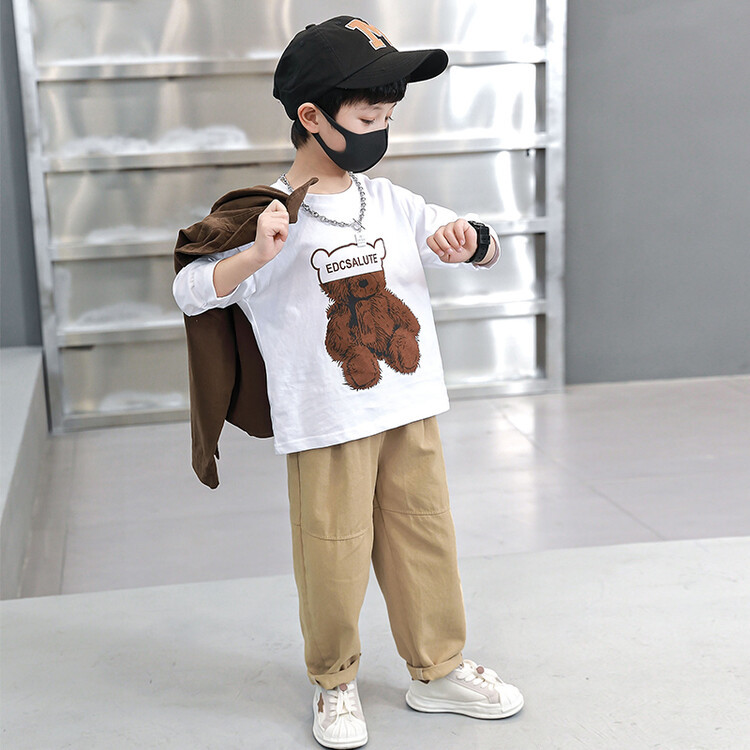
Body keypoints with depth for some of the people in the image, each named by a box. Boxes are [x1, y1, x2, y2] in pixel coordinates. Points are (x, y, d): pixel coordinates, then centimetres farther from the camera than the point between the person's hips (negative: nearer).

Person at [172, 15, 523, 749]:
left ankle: (438, 668, 34)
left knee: (426, 543, 15)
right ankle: (334, 683, 28)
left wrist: (468, 241, -16)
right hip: (327, 426, -5)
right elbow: (189, 293, -15)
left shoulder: (390, 200, 4)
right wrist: (256, 256, -32)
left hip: (412, 413, 5)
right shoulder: (272, 218, -10)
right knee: (333, 562, 5)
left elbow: (485, 246, 8)